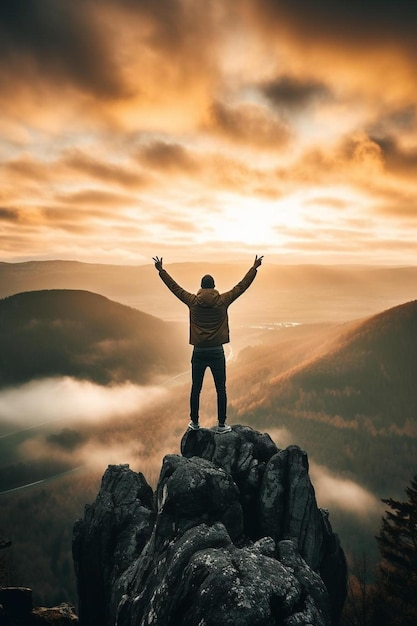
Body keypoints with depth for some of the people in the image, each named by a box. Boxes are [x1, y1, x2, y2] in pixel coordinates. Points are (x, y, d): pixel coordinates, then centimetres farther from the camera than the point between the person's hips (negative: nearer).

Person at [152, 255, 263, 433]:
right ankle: (221, 425, 11)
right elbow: (242, 286, 2)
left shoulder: (193, 301, -3)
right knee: (221, 389, 7)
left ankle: (194, 423, 22)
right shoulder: (223, 301, -5)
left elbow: (174, 287, 7)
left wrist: (161, 270, 17)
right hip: (216, 352, -1)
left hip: (199, 352, 1)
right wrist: (254, 268, 11)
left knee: (196, 389, 12)